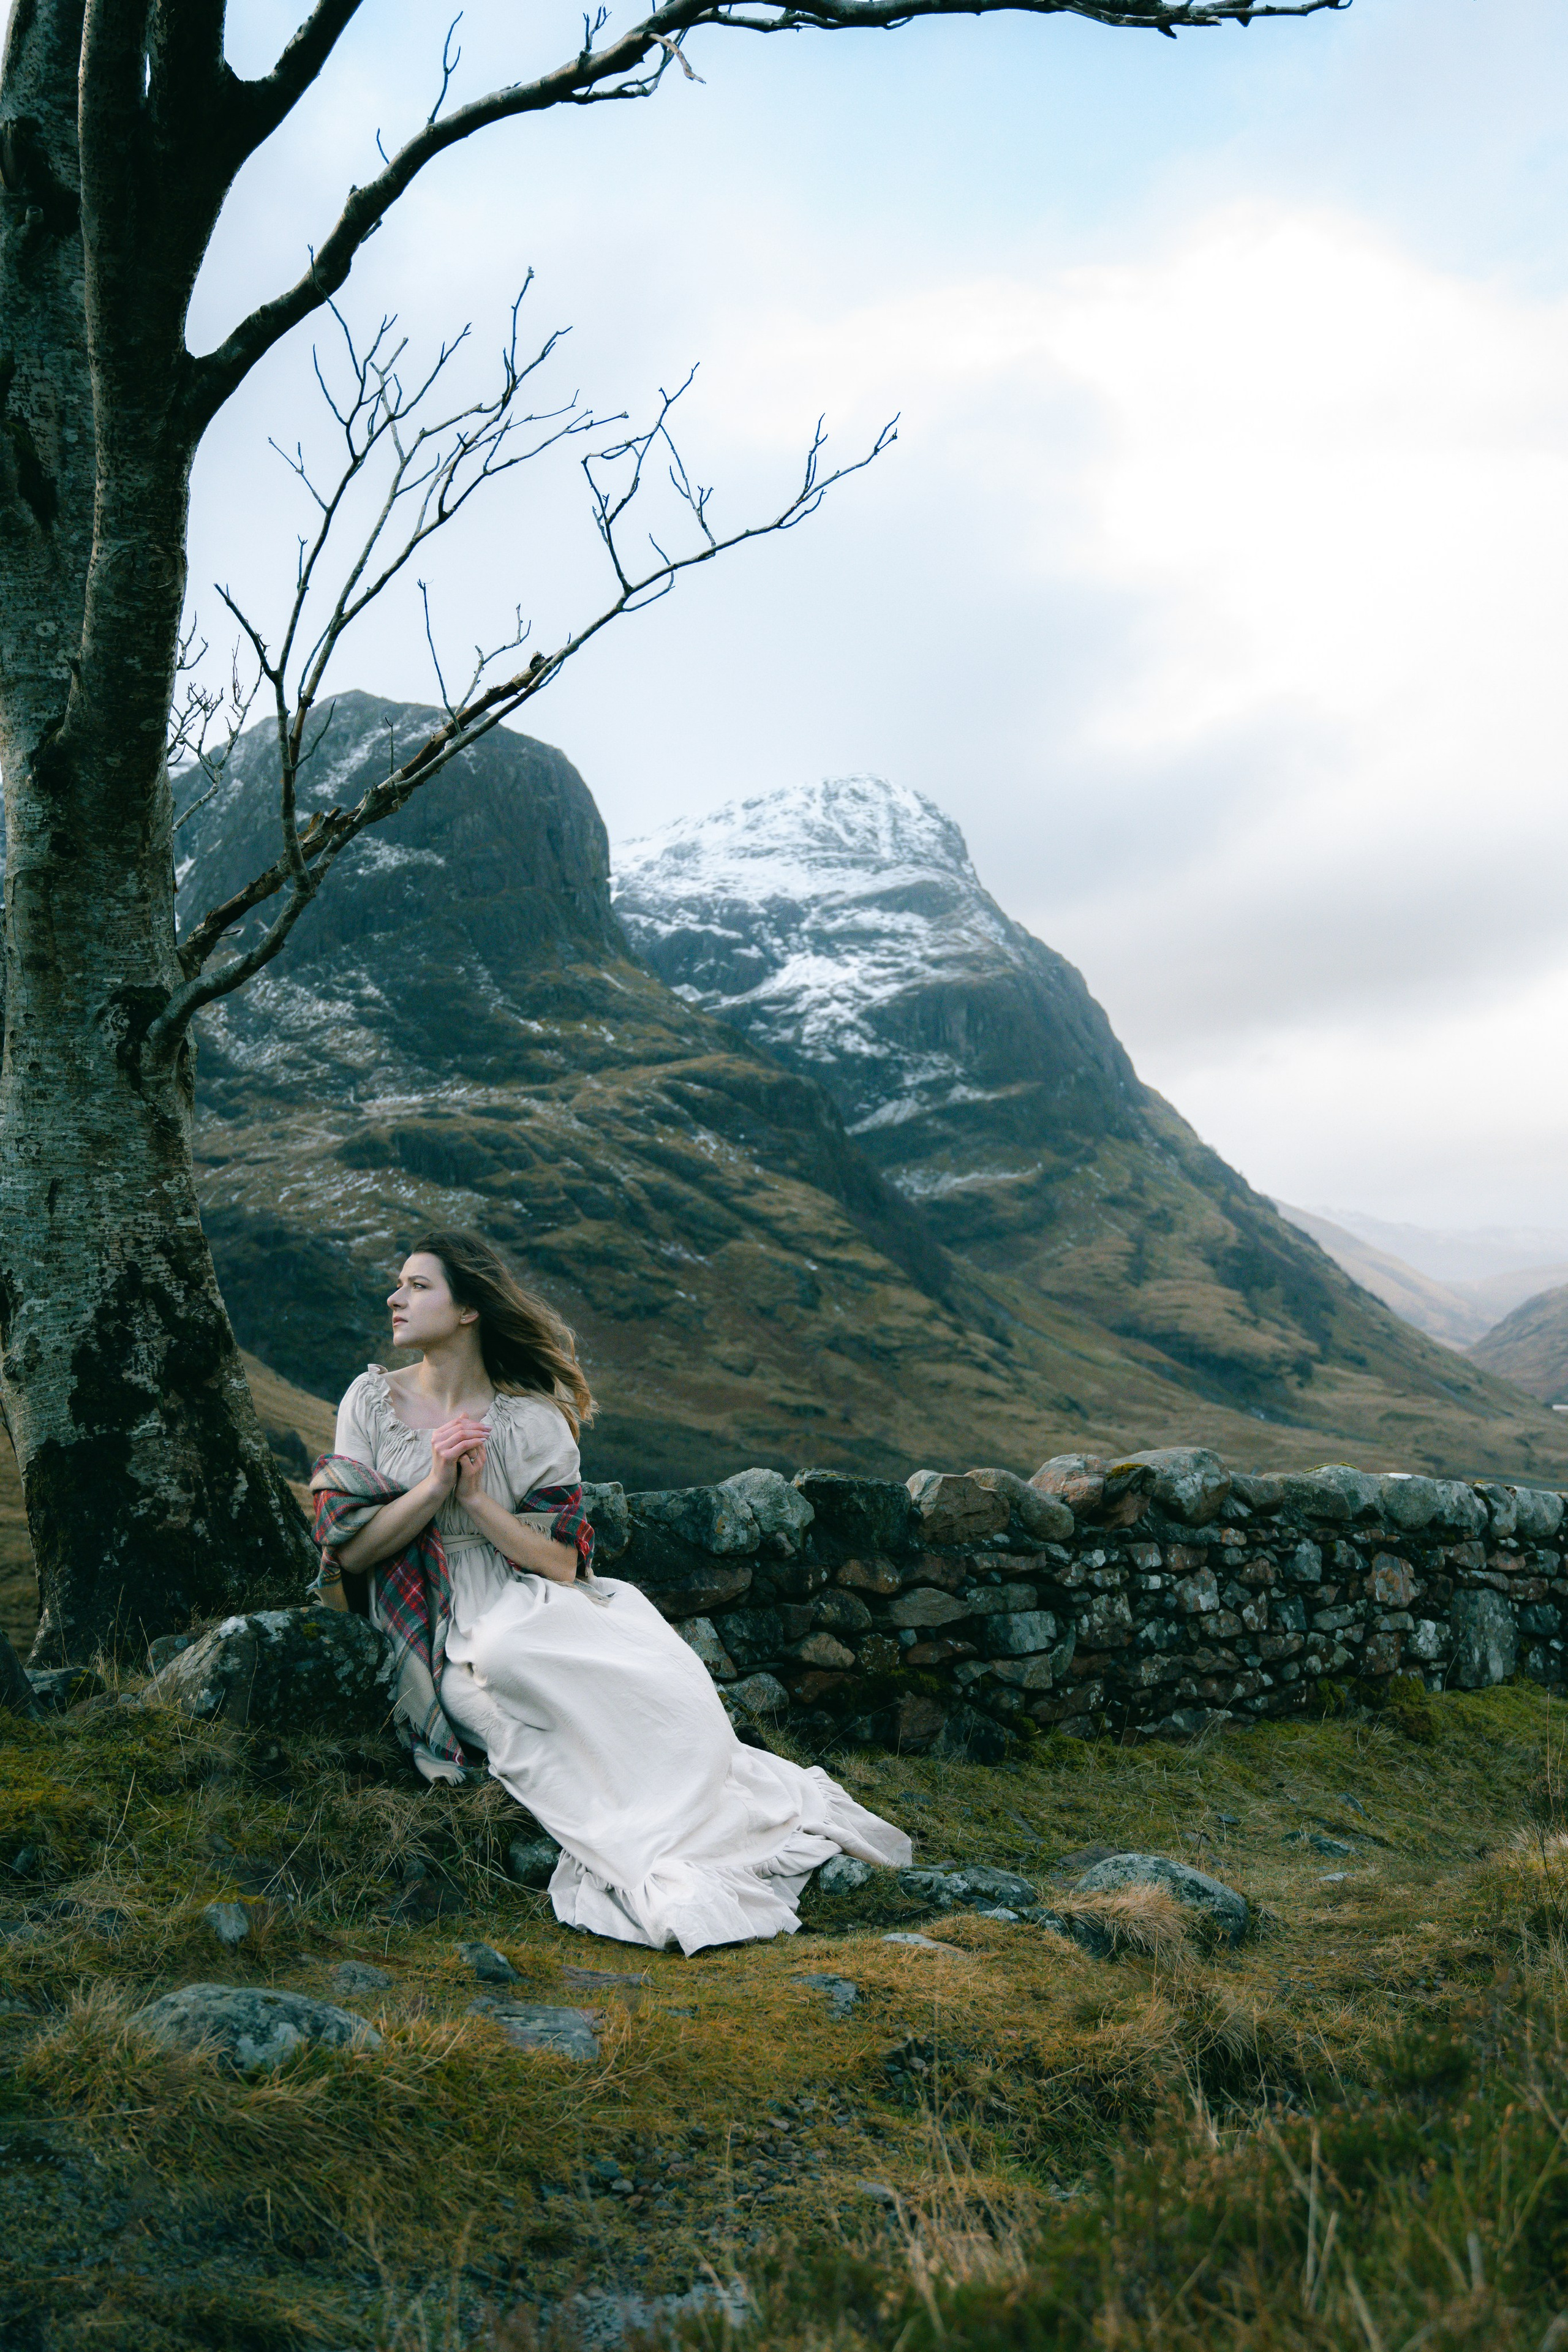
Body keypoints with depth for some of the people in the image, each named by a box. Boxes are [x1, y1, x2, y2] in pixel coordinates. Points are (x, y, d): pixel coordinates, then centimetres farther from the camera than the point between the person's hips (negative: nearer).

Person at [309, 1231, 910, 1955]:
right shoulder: (371, 1400, 7)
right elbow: (348, 1549, 1)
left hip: (538, 1610, 1)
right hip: (446, 1638, -1)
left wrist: (475, 1496, -11)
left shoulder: (533, 1421, 4)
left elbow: (561, 1563, -3)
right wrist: (433, 1485, -10)